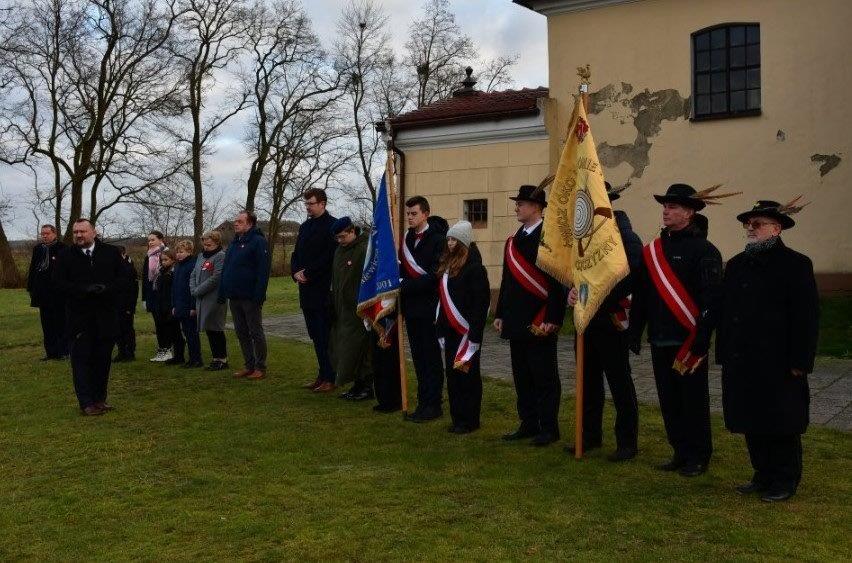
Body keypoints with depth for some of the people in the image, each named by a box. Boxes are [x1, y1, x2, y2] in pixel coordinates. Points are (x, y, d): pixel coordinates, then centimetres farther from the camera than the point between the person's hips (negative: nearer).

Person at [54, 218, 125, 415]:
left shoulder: (111, 252, 5)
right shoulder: (65, 255, 3)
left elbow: (122, 279, 3)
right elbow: (60, 284, -3)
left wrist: (106, 289, -16)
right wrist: (85, 290, -17)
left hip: (106, 316, 1)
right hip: (79, 316, -1)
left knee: (103, 358, 7)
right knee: (81, 358, -1)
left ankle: (100, 398, 18)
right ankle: (86, 403, 3)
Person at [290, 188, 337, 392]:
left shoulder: (331, 225, -8)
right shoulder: (305, 226, 18)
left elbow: (329, 256, -16)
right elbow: (296, 254, 18)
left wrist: (308, 273, -13)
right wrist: (296, 272, -1)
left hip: (323, 290, -8)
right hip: (307, 290, 8)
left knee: (324, 335, -6)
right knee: (316, 335, 12)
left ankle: (329, 378, 0)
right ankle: (322, 375, 20)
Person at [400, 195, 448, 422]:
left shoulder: (438, 239, -10)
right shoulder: (408, 238, 12)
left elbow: (435, 275, -16)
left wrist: (406, 286, -15)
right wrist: (402, 283, -2)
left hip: (428, 307, -7)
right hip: (411, 307, 7)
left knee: (431, 358, 1)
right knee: (419, 358, 12)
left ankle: (433, 405, 9)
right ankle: (423, 403, 20)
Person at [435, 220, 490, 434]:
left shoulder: (474, 267, -12)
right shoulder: (447, 265, 12)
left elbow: (481, 301, -16)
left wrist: (474, 331, -20)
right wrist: (441, 325, 13)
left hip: (467, 329, -8)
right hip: (450, 329, 8)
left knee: (467, 372, 0)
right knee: (452, 372, 11)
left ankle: (470, 420, 10)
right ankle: (457, 417, 20)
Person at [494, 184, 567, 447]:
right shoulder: (513, 240, 15)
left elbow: (558, 281, -15)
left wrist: (552, 319, -19)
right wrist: (500, 314, 15)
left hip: (540, 323, -8)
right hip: (517, 323, 8)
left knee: (544, 377, 1)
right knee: (522, 376, 13)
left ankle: (549, 428, 10)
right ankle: (528, 425, 22)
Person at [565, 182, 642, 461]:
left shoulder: (621, 233, -11)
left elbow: (633, 272, -21)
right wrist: (572, 290, -7)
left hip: (611, 320, -7)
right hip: (586, 320, 7)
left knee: (620, 383, 2)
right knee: (589, 381, 15)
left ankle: (627, 443, 13)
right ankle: (590, 436, 27)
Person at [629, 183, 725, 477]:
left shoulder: (704, 251, -8)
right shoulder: (653, 250, 11)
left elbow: (711, 299, -15)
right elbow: (641, 295, 14)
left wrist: (699, 341, -20)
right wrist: (635, 332, 10)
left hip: (689, 342, -6)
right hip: (660, 342, 6)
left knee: (694, 400, 4)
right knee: (668, 400, 12)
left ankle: (699, 457, 18)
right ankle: (680, 453, 25)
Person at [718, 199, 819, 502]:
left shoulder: (795, 264, -6)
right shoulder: (736, 265, 13)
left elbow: (806, 316, -10)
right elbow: (724, 312, 14)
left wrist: (799, 361, -14)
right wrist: (724, 354, 10)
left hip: (778, 364, -6)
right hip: (741, 362, 6)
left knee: (781, 426, 5)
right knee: (752, 423, 13)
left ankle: (785, 481, 19)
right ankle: (763, 476, 27)